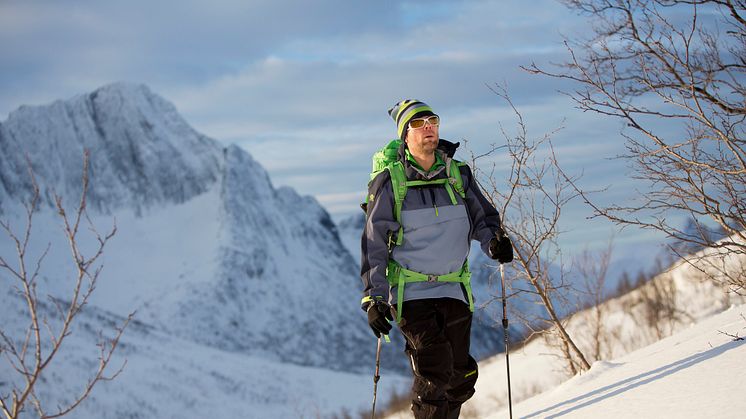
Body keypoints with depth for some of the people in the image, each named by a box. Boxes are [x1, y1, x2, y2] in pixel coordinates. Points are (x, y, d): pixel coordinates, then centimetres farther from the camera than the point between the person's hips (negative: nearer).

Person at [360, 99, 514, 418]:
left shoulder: (458, 175, 6)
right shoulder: (389, 182, -3)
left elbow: (482, 216, 12)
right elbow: (374, 245, -2)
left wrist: (494, 240, -11)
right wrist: (373, 298, -8)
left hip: (453, 291, 4)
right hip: (410, 293, -4)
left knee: (460, 378, 6)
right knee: (435, 370, -17)